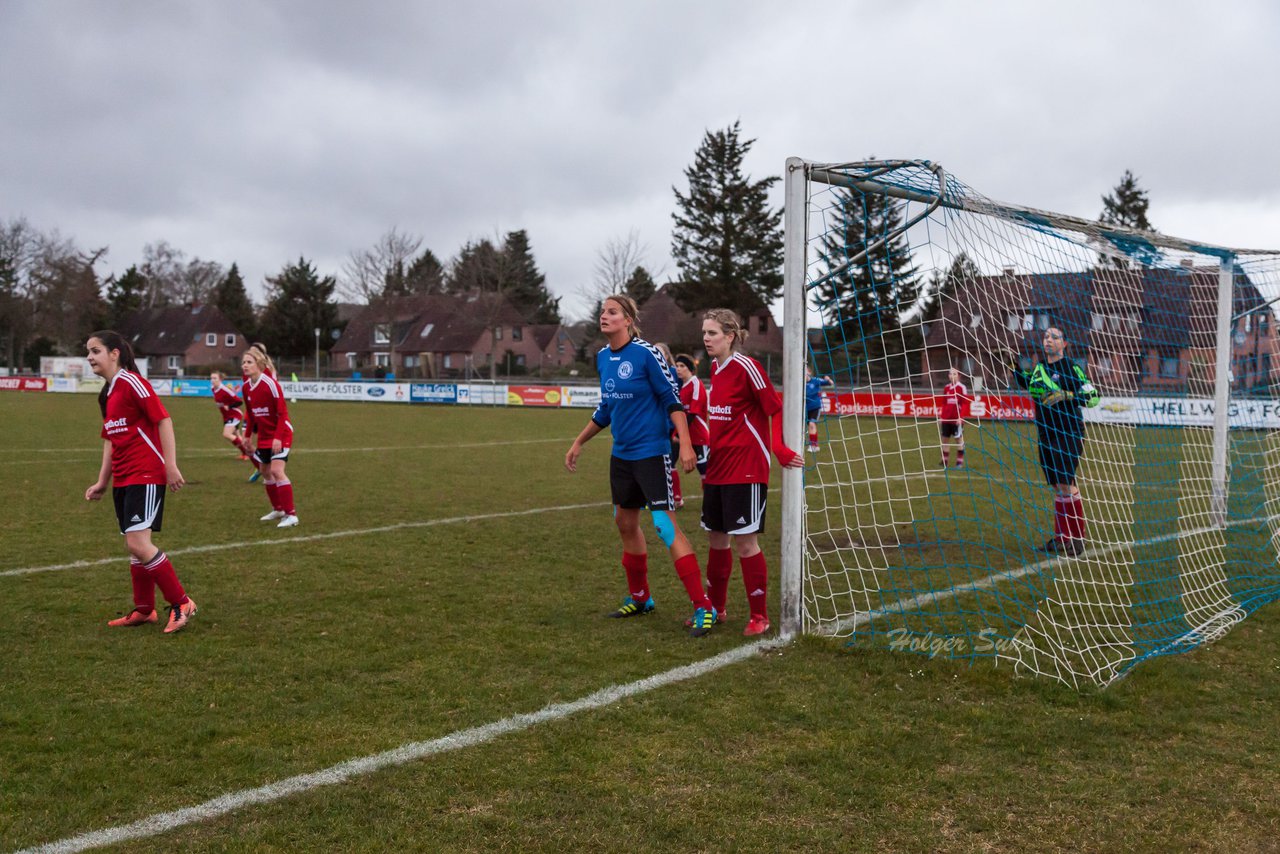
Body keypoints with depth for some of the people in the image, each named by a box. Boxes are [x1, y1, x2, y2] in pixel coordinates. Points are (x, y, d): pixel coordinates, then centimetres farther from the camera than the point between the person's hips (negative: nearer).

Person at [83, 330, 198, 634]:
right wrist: (102, 481, 19)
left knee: (138, 543, -15)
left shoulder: (131, 382, -11)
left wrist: (171, 466, -20)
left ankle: (181, 604, -4)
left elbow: (164, 420, -16)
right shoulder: (107, 394, 16)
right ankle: (144, 610, 22)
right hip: (122, 480, 9)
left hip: (145, 475, -9)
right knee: (133, 546, 12)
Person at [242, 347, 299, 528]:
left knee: (277, 471, -19)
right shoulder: (246, 387, 1)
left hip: (280, 434, -8)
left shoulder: (270, 384, -21)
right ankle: (278, 509, 32)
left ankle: (291, 514, -14)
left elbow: (282, 412, -20)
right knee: (266, 472, 15)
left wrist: (278, 437, -25)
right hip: (264, 435, 8)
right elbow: (250, 413, 13)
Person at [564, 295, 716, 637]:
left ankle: (703, 607, -8)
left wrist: (685, 443, -23)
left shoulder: (646, 353, -14)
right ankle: (639, 598, 33)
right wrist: (578, 443, 24)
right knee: (625, 522, 15)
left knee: (665, 525, -13)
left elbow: (673, 399, -14)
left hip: (650, 453, -8)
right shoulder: (602, 357, 8)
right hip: (621, 454, 8)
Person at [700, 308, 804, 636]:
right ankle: (715, 608, 27)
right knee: (717, 538, 14)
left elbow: (776, 409, -12)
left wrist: (780, 450, -21)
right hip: (718, 468, 8)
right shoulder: (715, 368, 10)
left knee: (745, 541, -3)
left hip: (746, 470, -8)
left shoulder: (745, 367, -13)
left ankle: (759, 616, 10)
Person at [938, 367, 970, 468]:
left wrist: (960, 417, -15)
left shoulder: (961, 387, -5)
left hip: (956, 419, -5)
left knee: (959, 439, 2)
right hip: (946, 418, 5)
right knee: (945, 439, 7)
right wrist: (940, 416, 10)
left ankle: (960, 462, 8)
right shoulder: (946, 388, 10)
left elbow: (964, 404, -8)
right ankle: (945, 461, 13)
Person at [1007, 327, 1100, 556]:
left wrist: (1067, 395, -24)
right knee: (1057, 487, 8)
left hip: (1068, 434, -6)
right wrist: (1015, 367, 20)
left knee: (1065, 484, -11)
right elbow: (1030, 385, 31)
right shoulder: (1040, 368, 10)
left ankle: (1078, 538, -1)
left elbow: (1093, 396, -12)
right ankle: (1061, 538, 13)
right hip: (1046, 434, 6)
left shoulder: (1070, 368, -9)